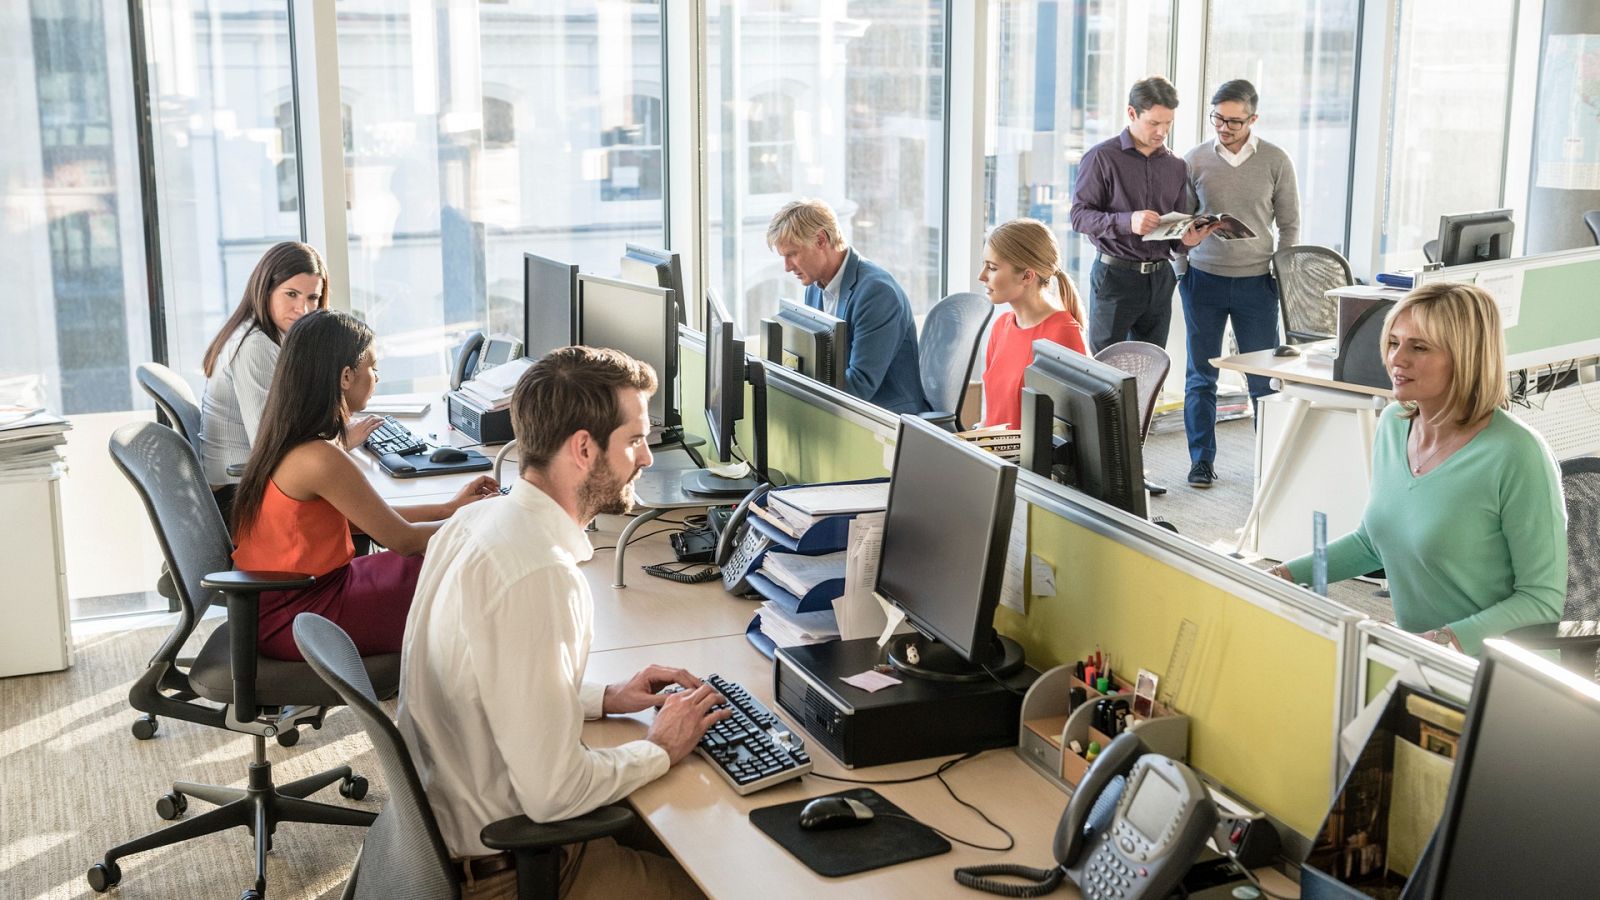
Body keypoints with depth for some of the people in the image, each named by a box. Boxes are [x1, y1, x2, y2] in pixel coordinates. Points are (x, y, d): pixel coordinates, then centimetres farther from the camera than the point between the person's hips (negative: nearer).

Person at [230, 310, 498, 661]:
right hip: (294, 622, -9)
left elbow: (368, 517, 12)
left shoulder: (284, 440, 3)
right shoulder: (320, 458, -26)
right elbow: (403, 539, -16)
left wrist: (448, 508, 12)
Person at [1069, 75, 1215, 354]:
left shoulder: (1176, 166, 12)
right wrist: (1127, 222, -26)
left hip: (1160, 278, 5)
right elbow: (1079, 216, -11)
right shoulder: (1102, 157, -5)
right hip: (1115, 275, -5)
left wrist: (1188, 240, -8)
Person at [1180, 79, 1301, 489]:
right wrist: (1181, 269, -4)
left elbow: (1289, 225, 7)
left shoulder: (1275, 161, 0)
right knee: (1201, 375, 7)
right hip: (1203, 279, 1)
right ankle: (1202, 460, 17)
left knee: (1264, 377, 3)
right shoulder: (1195, 160, 1)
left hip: (1256, 282, -1)